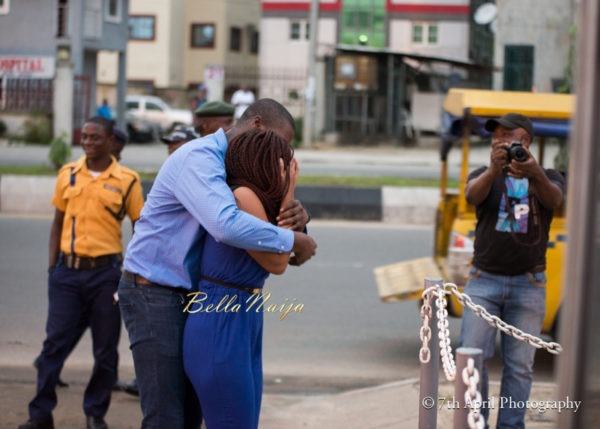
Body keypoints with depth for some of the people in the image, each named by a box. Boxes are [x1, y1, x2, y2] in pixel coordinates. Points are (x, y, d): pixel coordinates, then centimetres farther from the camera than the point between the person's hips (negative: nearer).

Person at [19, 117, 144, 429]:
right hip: (67, 271, 2)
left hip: (105, 272, -2)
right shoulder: (68, 174, 8)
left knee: (105, 350, 4)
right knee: (55, 342, 0)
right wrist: (52, 265, 9)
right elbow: (58, 221, 15)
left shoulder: (126, 181, 0)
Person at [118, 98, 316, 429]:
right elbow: (227, 226, -37)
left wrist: (297, 216, -13)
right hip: (152, 293, -10)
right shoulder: (199, 158, -20)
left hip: (186, 296, 10)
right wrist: (293, 240, -25)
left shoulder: (230, 168, 14)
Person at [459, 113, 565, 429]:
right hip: (484, 281, 0)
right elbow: (473, 195, -17)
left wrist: (535, 174, -41)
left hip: (527, 287, 0)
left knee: (519, 366, 1)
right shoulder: (484, 176, 8)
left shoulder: (547, 178, 7)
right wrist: (493, 170, -38)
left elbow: (553, 199, -18)